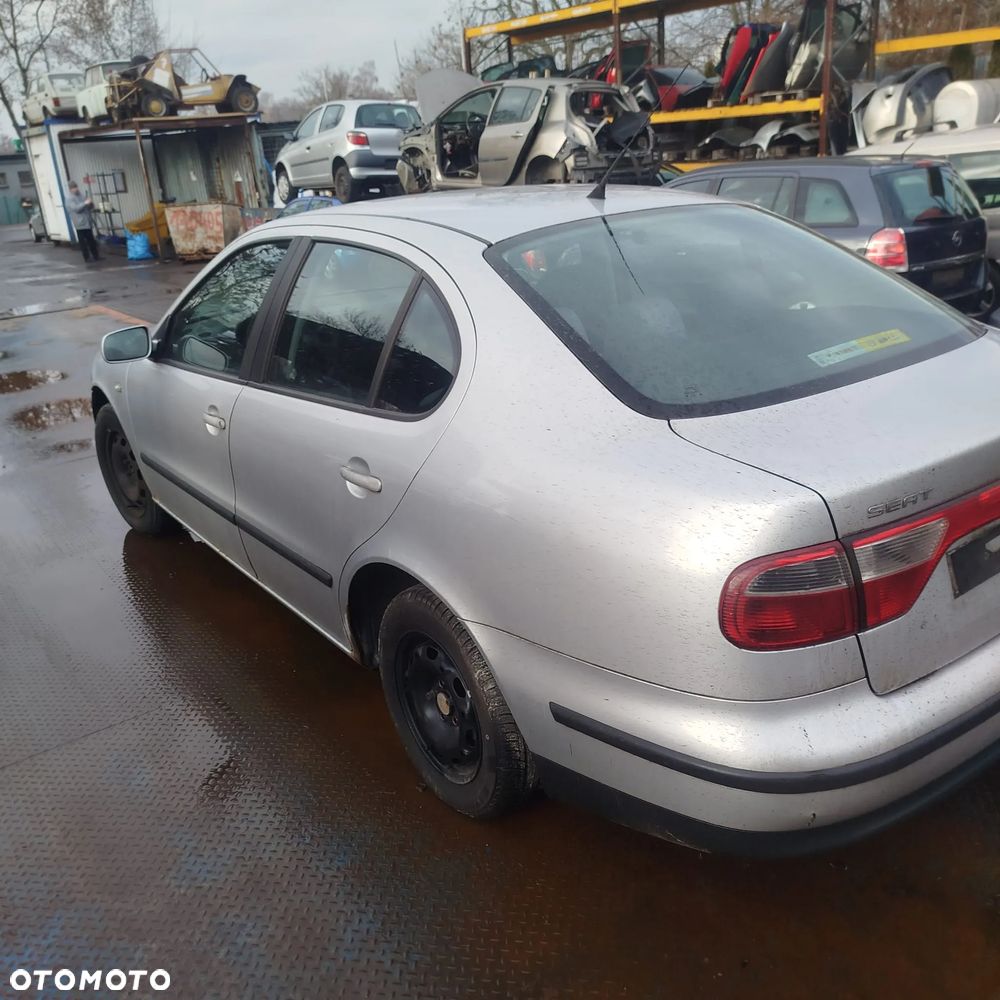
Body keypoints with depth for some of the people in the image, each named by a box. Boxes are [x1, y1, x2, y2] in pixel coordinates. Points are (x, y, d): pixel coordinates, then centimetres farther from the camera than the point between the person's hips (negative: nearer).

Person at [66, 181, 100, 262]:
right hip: (80, 224, -5)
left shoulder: (82, 196, 14)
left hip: (88, 222, 5)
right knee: (83, 242, -1)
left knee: (91, 240, 11)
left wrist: (90, 203, -6)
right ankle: (87, 257, 3)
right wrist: (85, 203, -23)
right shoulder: (69, 199, -3)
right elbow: (76, 208, -18)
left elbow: (90, 207, 17)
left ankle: (96, 255, 17)